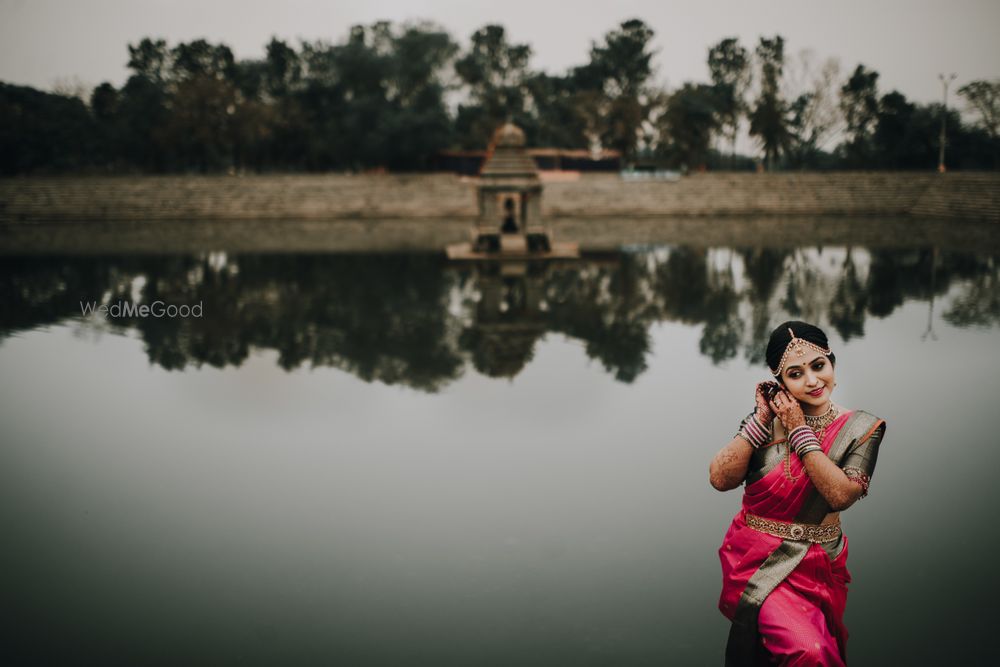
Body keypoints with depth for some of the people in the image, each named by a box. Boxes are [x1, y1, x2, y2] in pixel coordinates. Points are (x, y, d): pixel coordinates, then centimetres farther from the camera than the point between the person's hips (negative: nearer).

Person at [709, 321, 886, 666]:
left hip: (816, 567, 2)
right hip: (756, 559, -2)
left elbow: (842, 495, -17)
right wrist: (762, 419, -12)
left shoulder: (861, 428, -3)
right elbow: (720, 478, -10)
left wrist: (799, 430, -14)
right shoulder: (768, 419, 0)